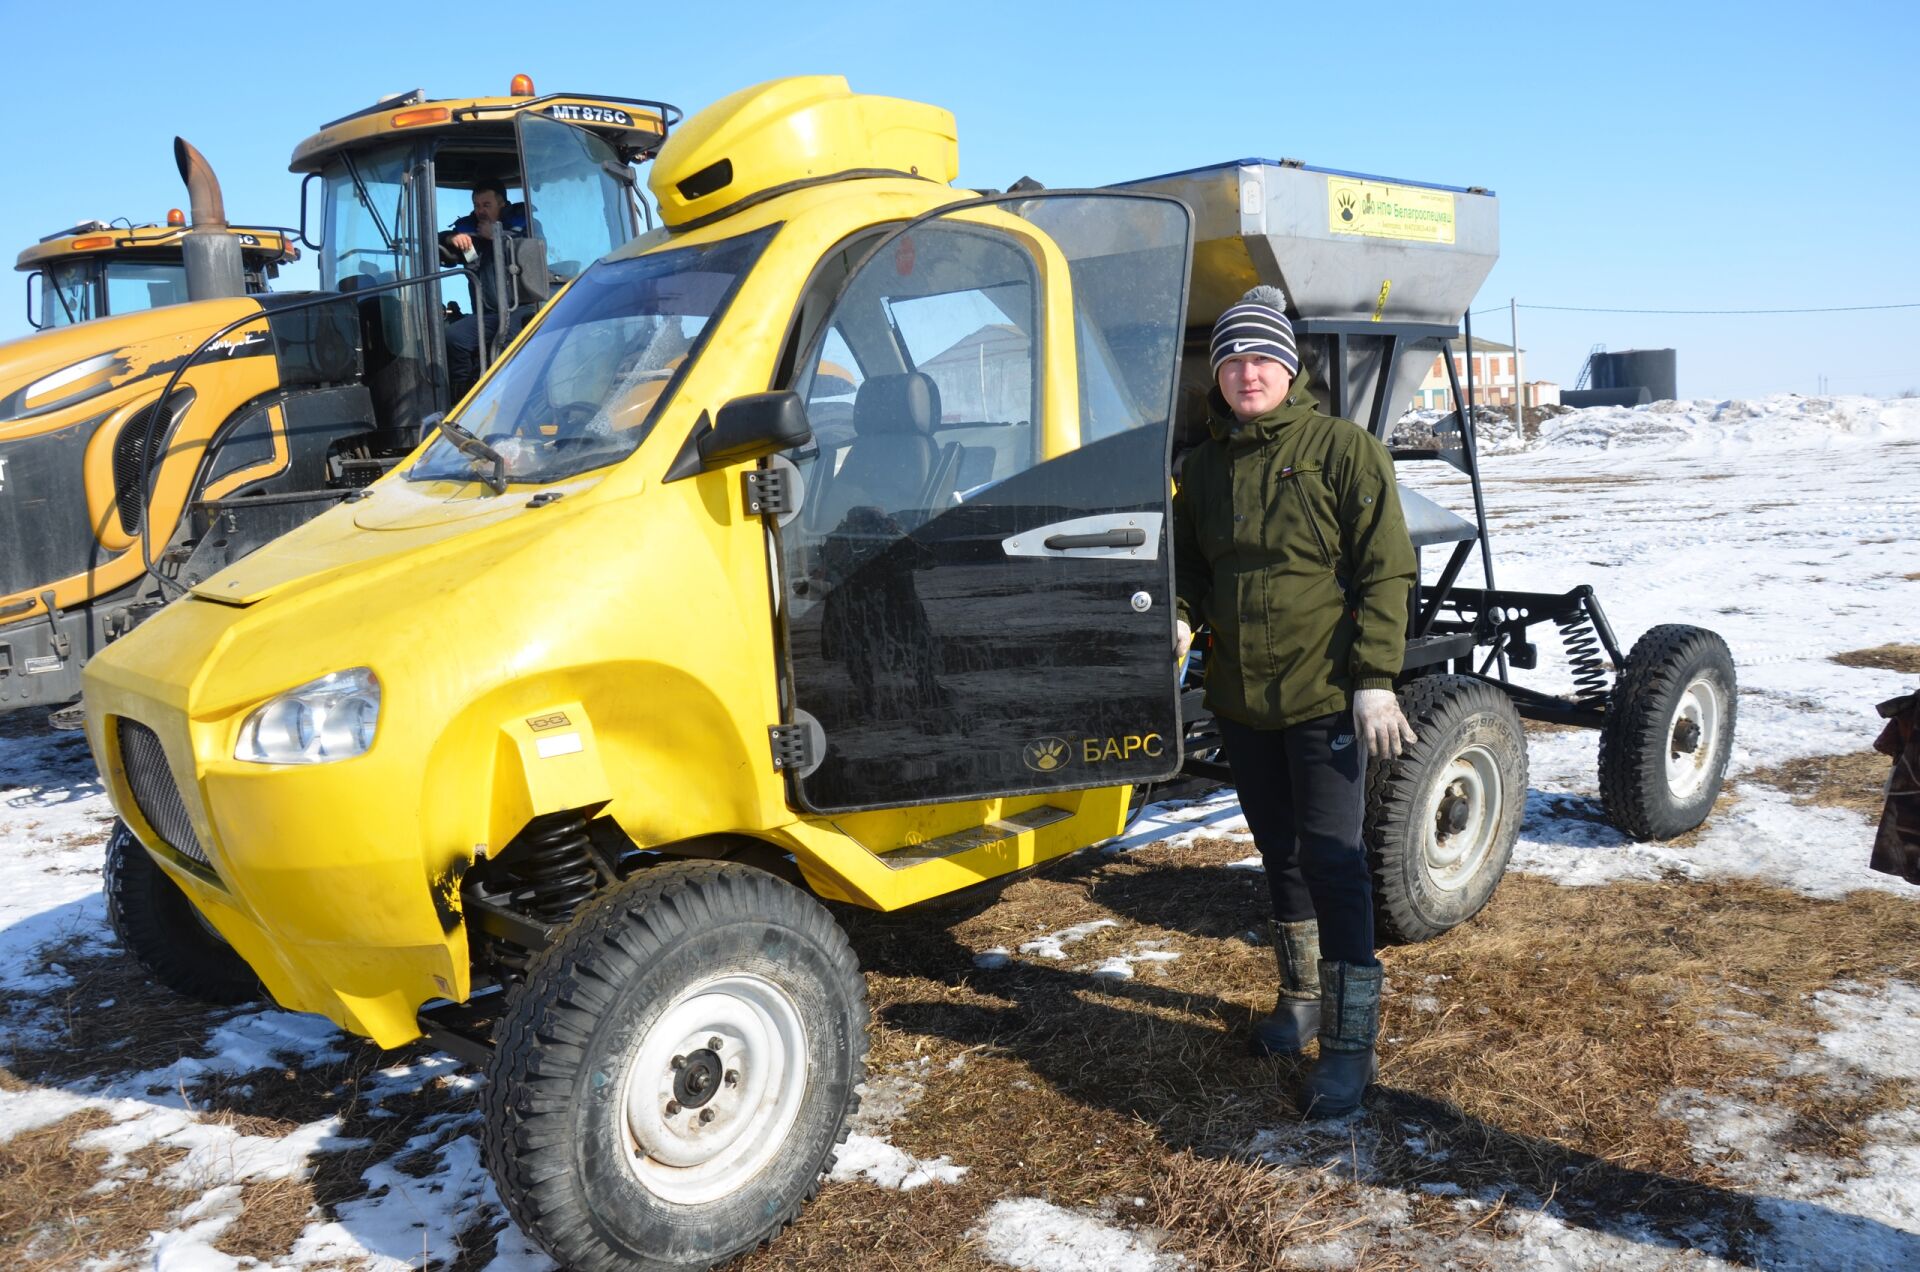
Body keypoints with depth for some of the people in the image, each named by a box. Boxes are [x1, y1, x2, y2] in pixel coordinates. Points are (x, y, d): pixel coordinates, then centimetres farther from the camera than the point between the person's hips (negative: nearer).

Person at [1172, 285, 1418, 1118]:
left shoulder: (1344, 450, -6)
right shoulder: (1205, 467, 9)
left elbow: (1385, 571, -9)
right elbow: (1188, 566, 16)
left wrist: (1375, 679, -16)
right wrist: (1177, 619, -6)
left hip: (1323, 696, -5)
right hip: (1239, 698, 6)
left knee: (1330, 858, -5)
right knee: (1280, 854, 17)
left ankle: (1351, 1040, 5)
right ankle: (1301, 1001, 34)